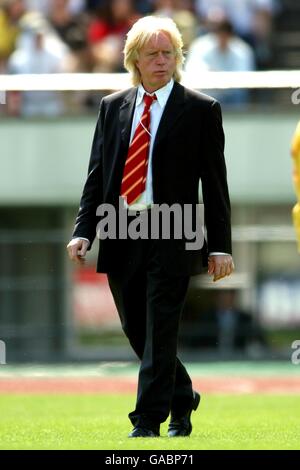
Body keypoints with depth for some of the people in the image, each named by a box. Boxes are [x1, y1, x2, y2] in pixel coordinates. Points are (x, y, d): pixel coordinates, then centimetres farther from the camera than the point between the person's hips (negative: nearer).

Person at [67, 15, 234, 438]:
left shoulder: (201, 110, 1)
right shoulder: (112, 107, 12)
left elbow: (215, 182, 0)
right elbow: (96, 175, 12)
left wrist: (220, 246, -4)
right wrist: (83, 232, 0)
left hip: (171, 239, -4)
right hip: (121, 238, 4)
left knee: (159, 331, -8)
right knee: (136, 330, 11)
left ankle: (148, 420, -5)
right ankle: (181, 399, 30)